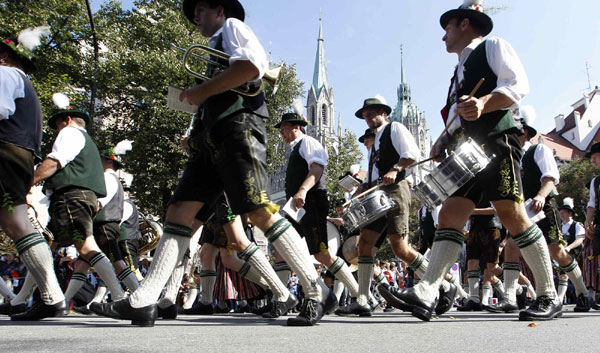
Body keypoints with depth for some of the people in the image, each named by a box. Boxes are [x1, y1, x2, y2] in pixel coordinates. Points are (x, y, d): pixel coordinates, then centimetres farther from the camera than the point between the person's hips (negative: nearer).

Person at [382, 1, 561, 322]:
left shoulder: (493, 46, 7)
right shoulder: (460, 70, 29)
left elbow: (518, 85, -8)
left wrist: (483, 103, -24)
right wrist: (444, 140, 10)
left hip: (497, 142, -8)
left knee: (512, 215, -12)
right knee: (449, 216, -6)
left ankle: (549, 297, -1)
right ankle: (426, 294, -15)